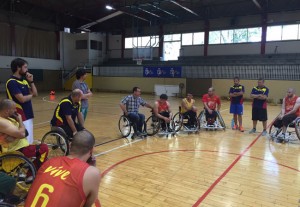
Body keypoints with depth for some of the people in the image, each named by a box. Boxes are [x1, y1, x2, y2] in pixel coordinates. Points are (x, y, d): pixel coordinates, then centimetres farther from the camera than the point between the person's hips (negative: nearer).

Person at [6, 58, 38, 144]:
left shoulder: (24, 80, 11)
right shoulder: (12, 82, -15)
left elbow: (35, 94, 9)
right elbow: (22, 99, -22)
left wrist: (31, 81, -1)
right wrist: (31, 95, -3)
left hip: (28, 114, 9)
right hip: (21, 116, -9)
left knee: (29, 141, 16)